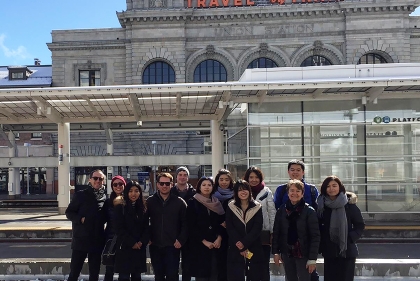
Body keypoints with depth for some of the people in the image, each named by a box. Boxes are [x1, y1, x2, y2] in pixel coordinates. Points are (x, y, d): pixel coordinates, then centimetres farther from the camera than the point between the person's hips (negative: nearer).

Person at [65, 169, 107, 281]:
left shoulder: (104, 197, 5)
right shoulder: (81, 195, -4)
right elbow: (69, 212, -4)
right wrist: (80, 219, -18)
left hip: (97, 241, 3)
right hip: (80, 240, -3)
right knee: (74, 272, 4)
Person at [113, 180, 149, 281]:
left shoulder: (143, 207, 10)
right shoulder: (120, 207, -4)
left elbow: (146, 227, 7)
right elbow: (119, 228, -9)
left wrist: (142, 242, -8)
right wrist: (132, 242, -12)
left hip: (140, 248, 4)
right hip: (124, 247, -4)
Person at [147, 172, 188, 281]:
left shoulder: (179, 202, -2)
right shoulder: (150, 201, 3)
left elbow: (185, 223, -1)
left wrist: (181, 240, -7)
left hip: (172, 246, -2)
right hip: (155, 246, 2)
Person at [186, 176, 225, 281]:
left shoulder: (217, 203, 12)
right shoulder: (193, 203, -2)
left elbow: (222, 222, 8)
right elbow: (191, 226, -7)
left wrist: (219, 238, -8)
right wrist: (204, 241, -10)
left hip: (216, 244, 4)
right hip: (199, 245, -3)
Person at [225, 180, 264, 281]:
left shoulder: (257, 207, 4)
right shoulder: (231, 207, 4)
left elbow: (257, 229, -4)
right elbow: (230, 229, -2)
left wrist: (244, 243, -15)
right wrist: (241, 248, -10)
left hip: (254, 250, 1)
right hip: (236, 250, 0)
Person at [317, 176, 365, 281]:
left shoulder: (349, 204, -3)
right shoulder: (322, 205, 2)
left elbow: (360, 225, 3)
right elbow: (318, 227, 8)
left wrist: (351, 238, -10)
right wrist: (321, 245, -2)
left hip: (347, 250, -1)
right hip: (329, 251, 2)